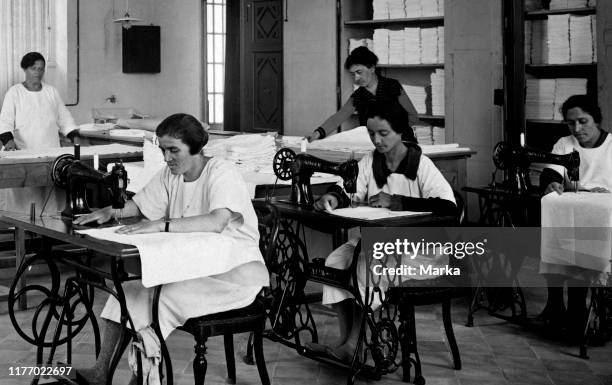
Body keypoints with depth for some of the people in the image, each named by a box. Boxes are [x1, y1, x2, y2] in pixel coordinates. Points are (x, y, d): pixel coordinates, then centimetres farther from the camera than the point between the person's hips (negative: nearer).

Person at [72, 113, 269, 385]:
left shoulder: (222, 174, -18)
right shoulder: (170, 174, 6)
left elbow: (216, 222, -36)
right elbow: (139, 205, 15)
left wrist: (161, 225, -42)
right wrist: (109, 212, -7)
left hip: (237, 274, -8)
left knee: (160, 296, -26)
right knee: (130, 287, -8)